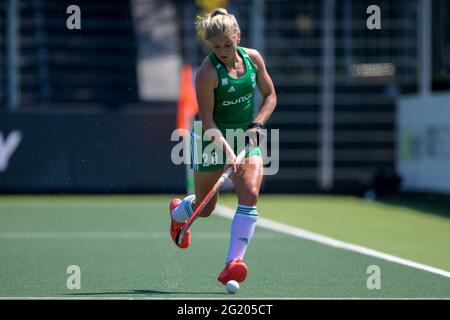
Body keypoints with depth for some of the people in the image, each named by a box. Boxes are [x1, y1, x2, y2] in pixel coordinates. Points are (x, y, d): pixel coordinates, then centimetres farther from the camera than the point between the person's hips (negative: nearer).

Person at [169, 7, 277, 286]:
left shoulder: (253, 58, -5)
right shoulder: (208, 72, -20)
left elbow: (270, 96, 8)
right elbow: (207, 120, -19)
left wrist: (256, 125, -7)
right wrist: (227, 149, -31)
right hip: (213, 138, -3)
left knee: (250, 195, -19)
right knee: (205, 208, 11)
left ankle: (234, 262, -21)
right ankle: (177, 211, 49)